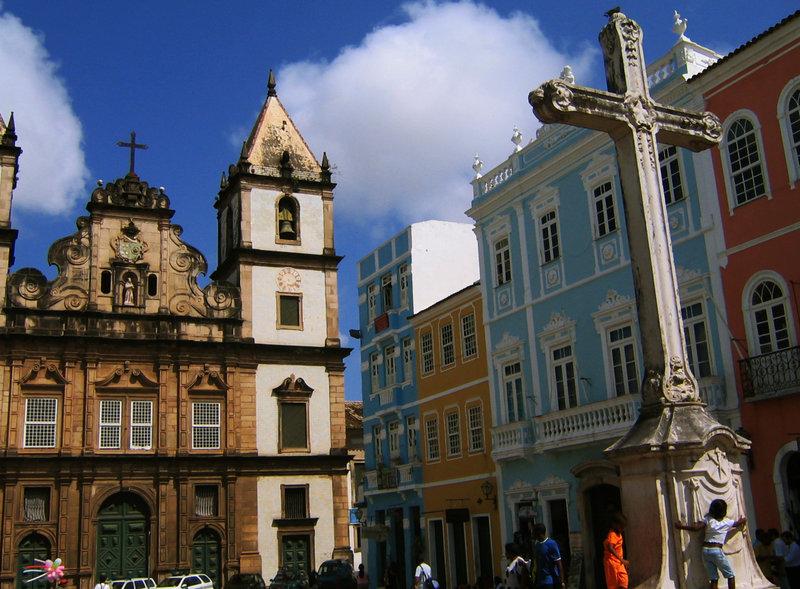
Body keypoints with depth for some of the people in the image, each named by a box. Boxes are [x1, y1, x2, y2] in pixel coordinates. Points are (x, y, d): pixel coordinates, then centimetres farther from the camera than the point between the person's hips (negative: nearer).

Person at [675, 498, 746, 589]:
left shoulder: (708, 519, 2)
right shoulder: (727, 522, 3)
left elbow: (696, 528, -11)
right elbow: (739, 523, 23)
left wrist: (681, 526, -2)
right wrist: (742, 520, 46)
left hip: (705, 550, 3)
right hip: (717, 551, -3)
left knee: (713, 579, 9)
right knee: (730, 576, 13)